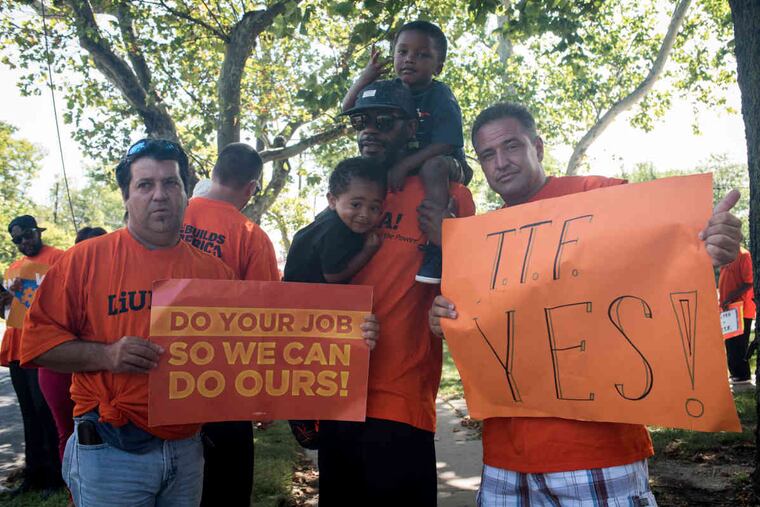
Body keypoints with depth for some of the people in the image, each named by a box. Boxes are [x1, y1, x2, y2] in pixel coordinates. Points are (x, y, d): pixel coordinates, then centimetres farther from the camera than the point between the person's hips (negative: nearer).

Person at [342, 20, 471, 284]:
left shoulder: (440, 96, -16)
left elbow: (444, 144, -25)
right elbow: (350, 113, 1)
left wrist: (404, 165, -32)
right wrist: (364, 78, -13)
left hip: (446, 166, -7)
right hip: (397, 166, 7)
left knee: (433, 166, -40)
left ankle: (436, 246, -43)